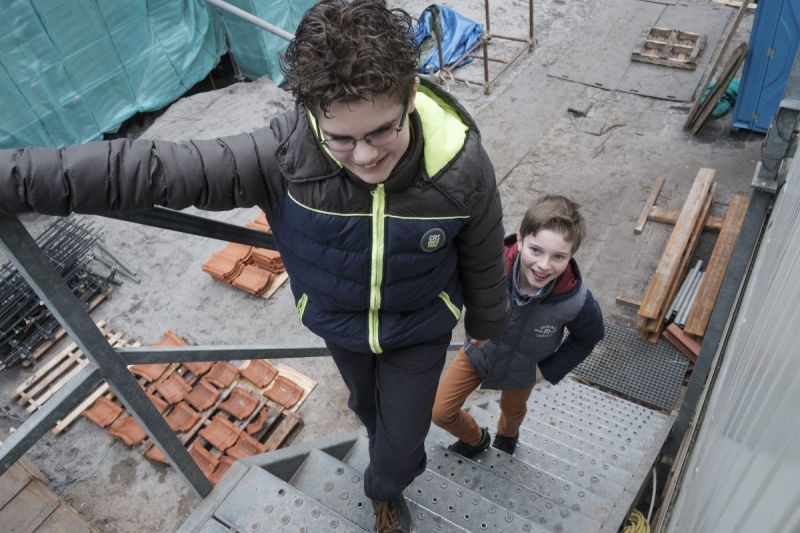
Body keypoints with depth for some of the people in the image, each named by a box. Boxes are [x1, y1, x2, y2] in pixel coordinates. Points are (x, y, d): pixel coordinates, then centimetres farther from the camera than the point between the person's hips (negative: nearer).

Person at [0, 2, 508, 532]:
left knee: (403, 439, 16)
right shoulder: (285, 156, -36)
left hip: (420, 330, -2)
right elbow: (148, 167, -33)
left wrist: (486, 325, 4)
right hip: (339, 324, 2)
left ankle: (385, 490, 56)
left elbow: (483, 261, -14)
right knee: (368, 405, 32)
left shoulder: (463, 167, -34)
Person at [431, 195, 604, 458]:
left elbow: (587, 337, -11)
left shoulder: (575, 301, -36)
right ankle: (475, 440, 41)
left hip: (522, 369, 0)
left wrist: (549, 370, -7)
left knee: (512, 410, 30)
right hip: (478, 352, 0)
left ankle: (507, 436, 69)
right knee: (440, 411, 6)